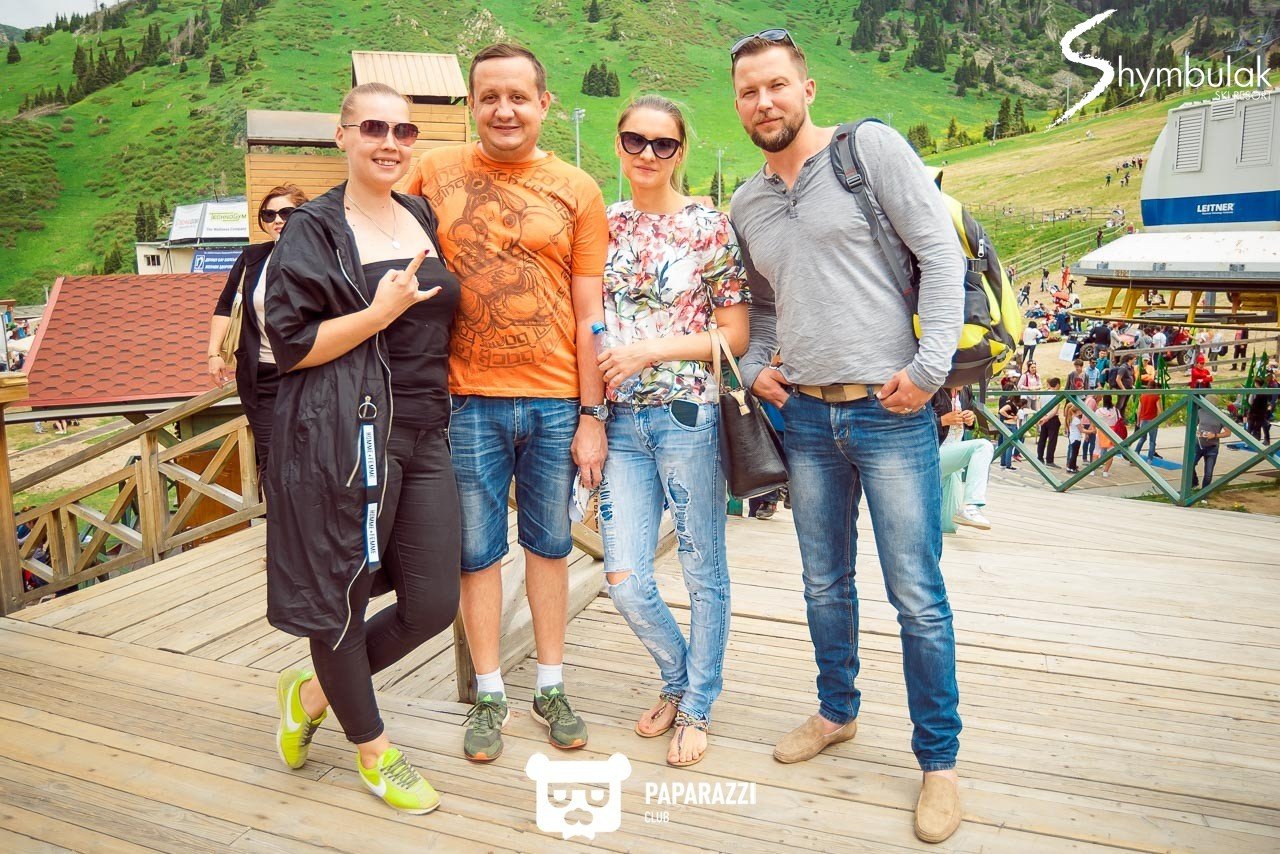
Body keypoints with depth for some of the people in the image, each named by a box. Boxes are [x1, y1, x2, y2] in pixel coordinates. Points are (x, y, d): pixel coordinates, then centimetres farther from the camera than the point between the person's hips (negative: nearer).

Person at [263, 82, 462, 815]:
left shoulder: (425, 220, 14)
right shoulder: (316, 231, -4)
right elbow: (289, 346, -10)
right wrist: (380, 312, -18)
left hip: (423, 437, 6)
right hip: (343, 438, -6)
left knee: (433, 605, 7)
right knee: (341, 597, 5)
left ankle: (312, 692, 32)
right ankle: (373, 749, 29)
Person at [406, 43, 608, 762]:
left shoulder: (577, 190, 2)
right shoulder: (434, 173, 3)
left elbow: (589, 313, 2)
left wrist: (593, 415, -1)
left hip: (556, 402, 0)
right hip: (468, 400, 0)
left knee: (550, 546, 12)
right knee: (478, 552, 9)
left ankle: (552, 687, 29)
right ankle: (490, 695, 26)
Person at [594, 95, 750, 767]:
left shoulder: (709, 227, -2)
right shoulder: (604, 225, 9)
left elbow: (736, 335, -4)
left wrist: (652, 349, -13)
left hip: (688, 416, -3)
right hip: (621, 421, 4)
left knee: (702, 571, 8)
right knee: (625, 582, 3)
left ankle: (697, 706, 29)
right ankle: (678, 676, 32)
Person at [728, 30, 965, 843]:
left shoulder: (871, 148, -3)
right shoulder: (746, 204, 13)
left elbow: (942, 253, -8)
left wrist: (929, 365, -15)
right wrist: (756, 365, 6)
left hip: (890, 412, -5)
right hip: (806, 415, 6)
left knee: (918, 595, 0)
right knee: (825, 583, 17)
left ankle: (940, 760, 18)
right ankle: (837, 712, 38)